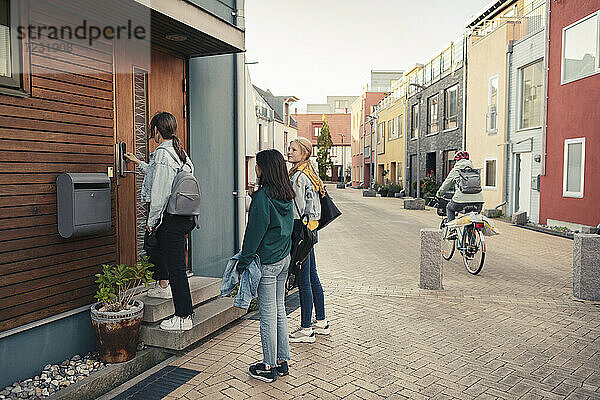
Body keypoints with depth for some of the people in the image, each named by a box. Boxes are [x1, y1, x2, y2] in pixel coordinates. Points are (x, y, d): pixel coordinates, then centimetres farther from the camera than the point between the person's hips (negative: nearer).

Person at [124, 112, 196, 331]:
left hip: (170, 219, -10)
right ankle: (163, 286, 48)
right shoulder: (179, 152, 14)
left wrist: (152, 221, -10)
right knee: (155, 245, 31)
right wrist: (139, 163, 42)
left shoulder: (161, 152, -14)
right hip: (185, 216, 10)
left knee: (176, 267, -5)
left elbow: (160, 191, -18)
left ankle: (184, 317, 2)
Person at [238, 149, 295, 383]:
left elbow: (254, 233, -17)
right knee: (279, 310, 16)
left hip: (267, 262, -8)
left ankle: (268, 367, 15)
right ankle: (282, 361, 27)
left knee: (268, 315, 3)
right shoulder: (286, 195, 6)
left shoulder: (262, 197, -18)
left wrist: (243, 264, -11)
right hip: (284, 258, 8)